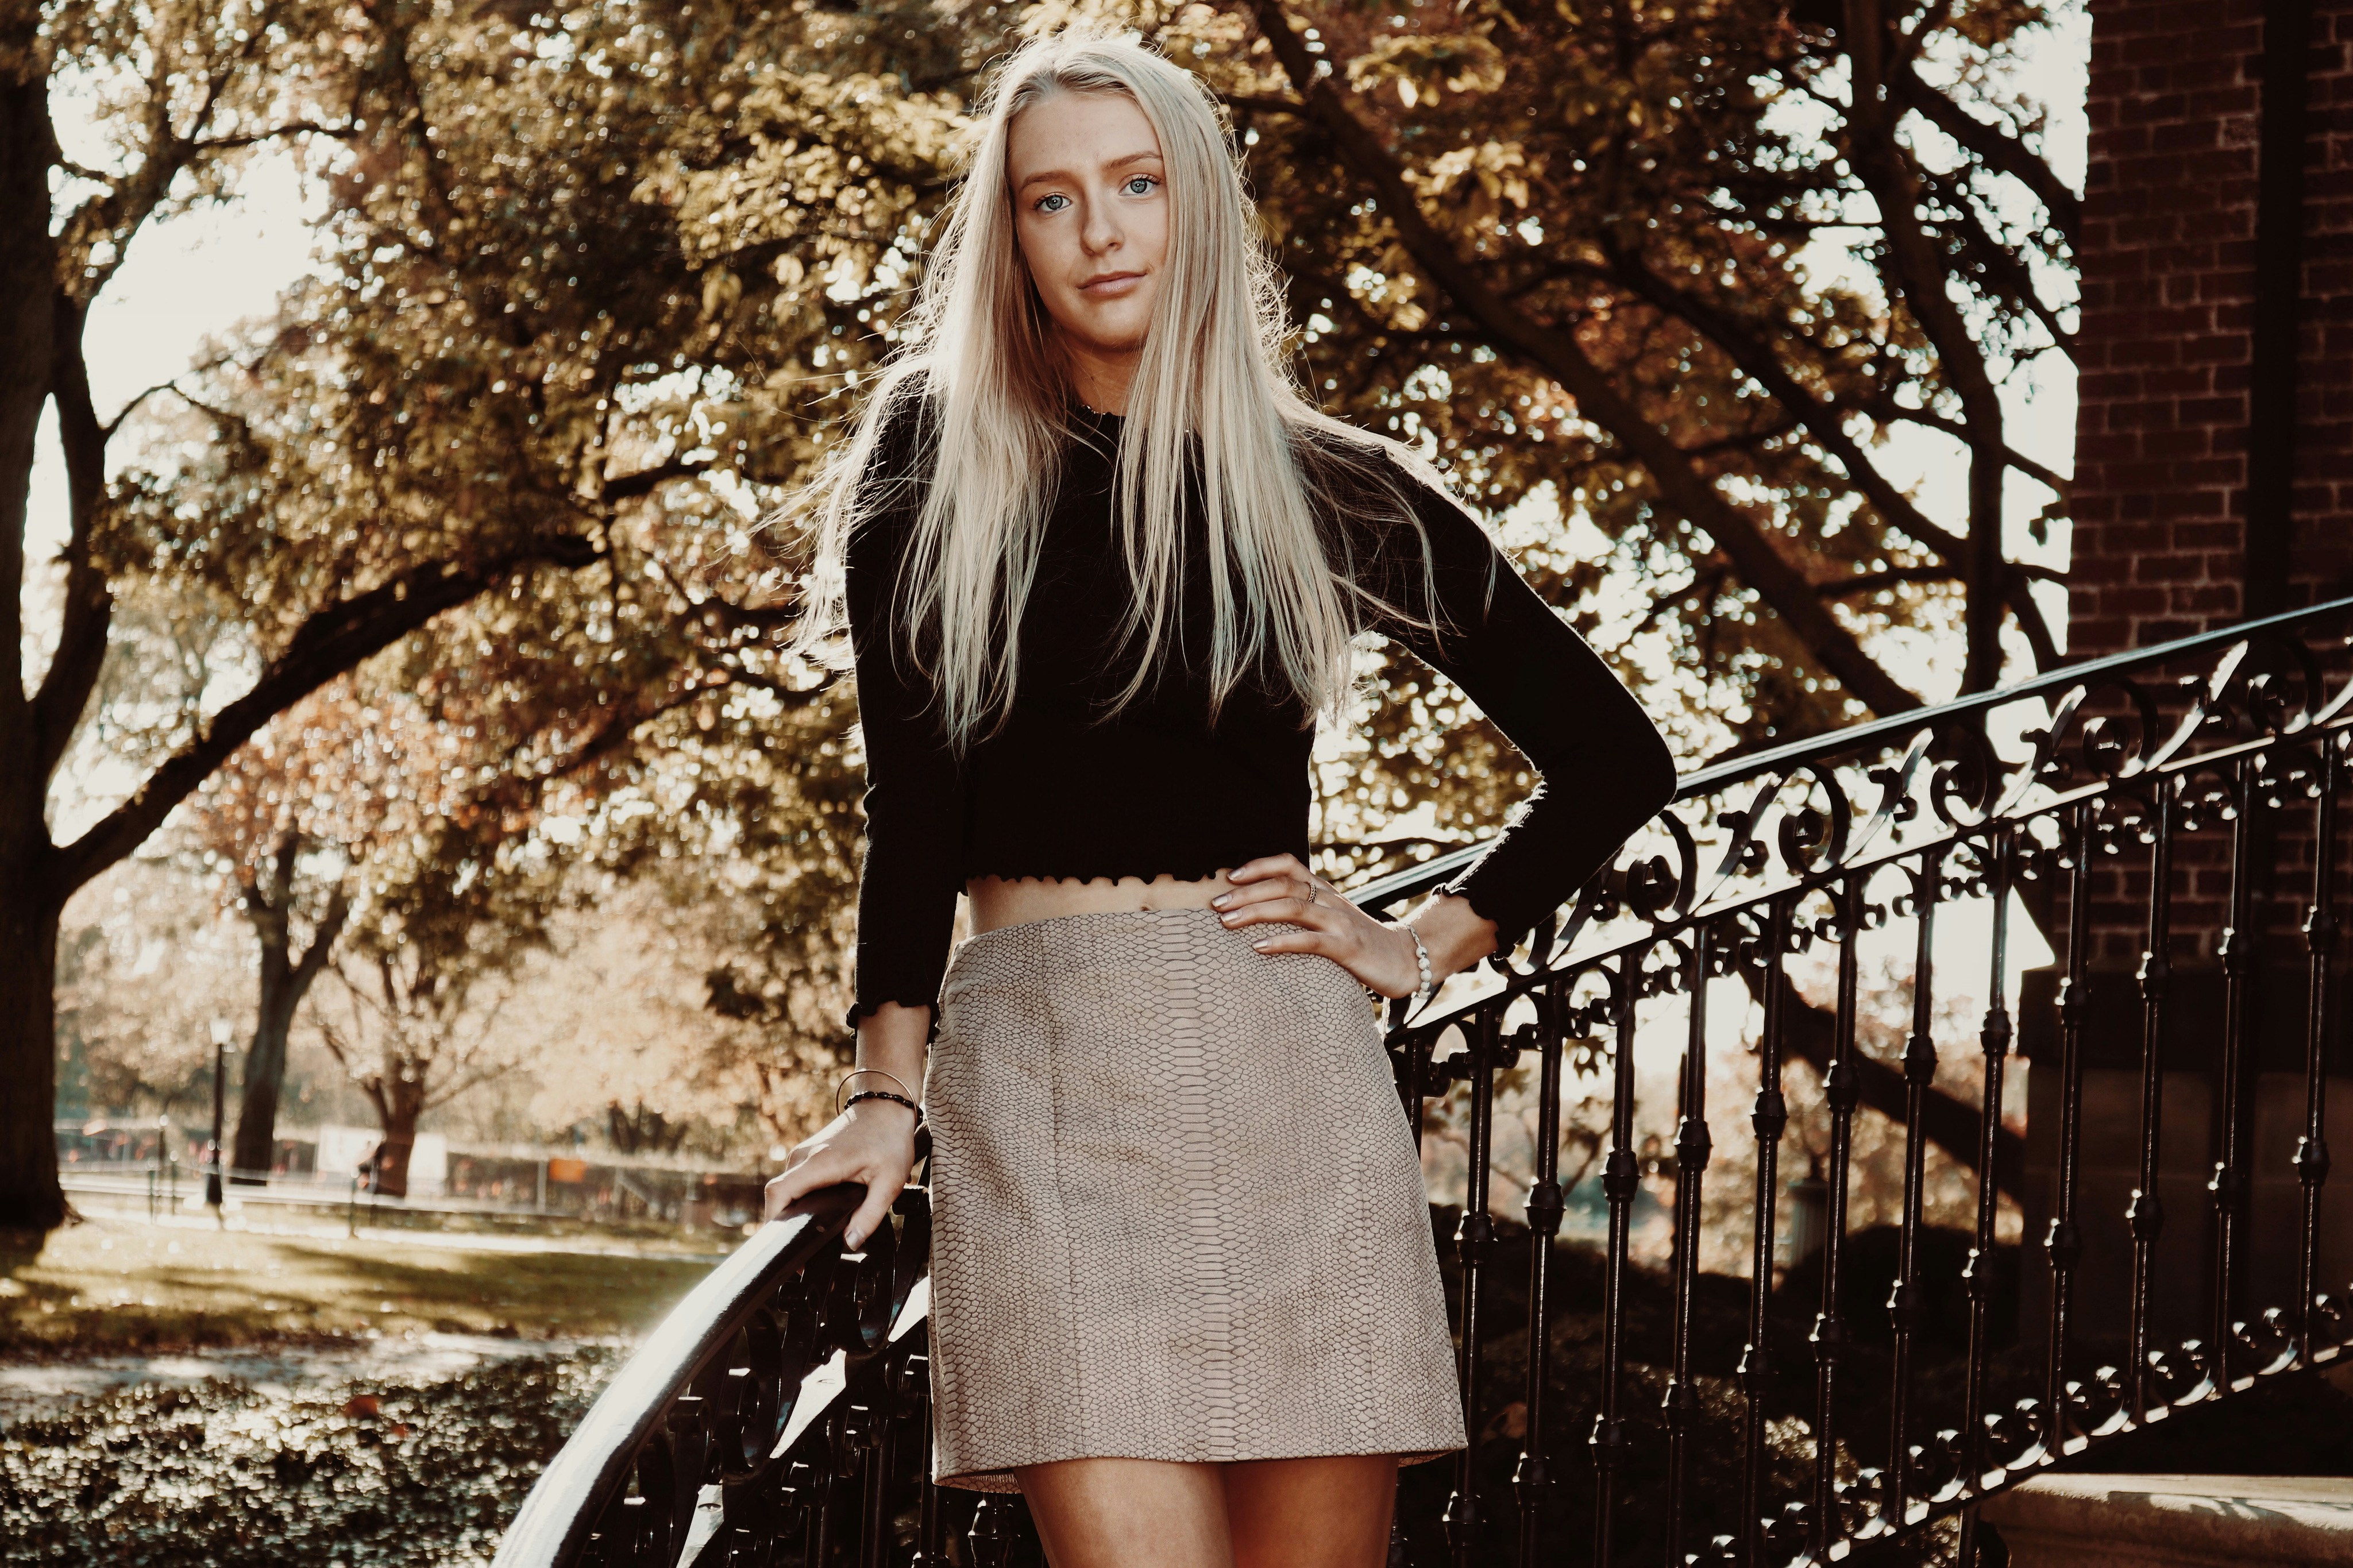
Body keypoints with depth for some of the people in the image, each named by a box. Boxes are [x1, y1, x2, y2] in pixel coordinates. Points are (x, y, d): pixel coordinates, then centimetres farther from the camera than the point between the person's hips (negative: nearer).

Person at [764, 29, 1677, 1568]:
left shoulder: (1340, 496, 9)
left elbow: (1617, 759, 15)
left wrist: (1420, 946, 7)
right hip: (1036, 1068, -1)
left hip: (1285, 1062, 1)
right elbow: (914, 791, 3)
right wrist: (885, 1090, -4)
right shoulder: (937, 458, 8)